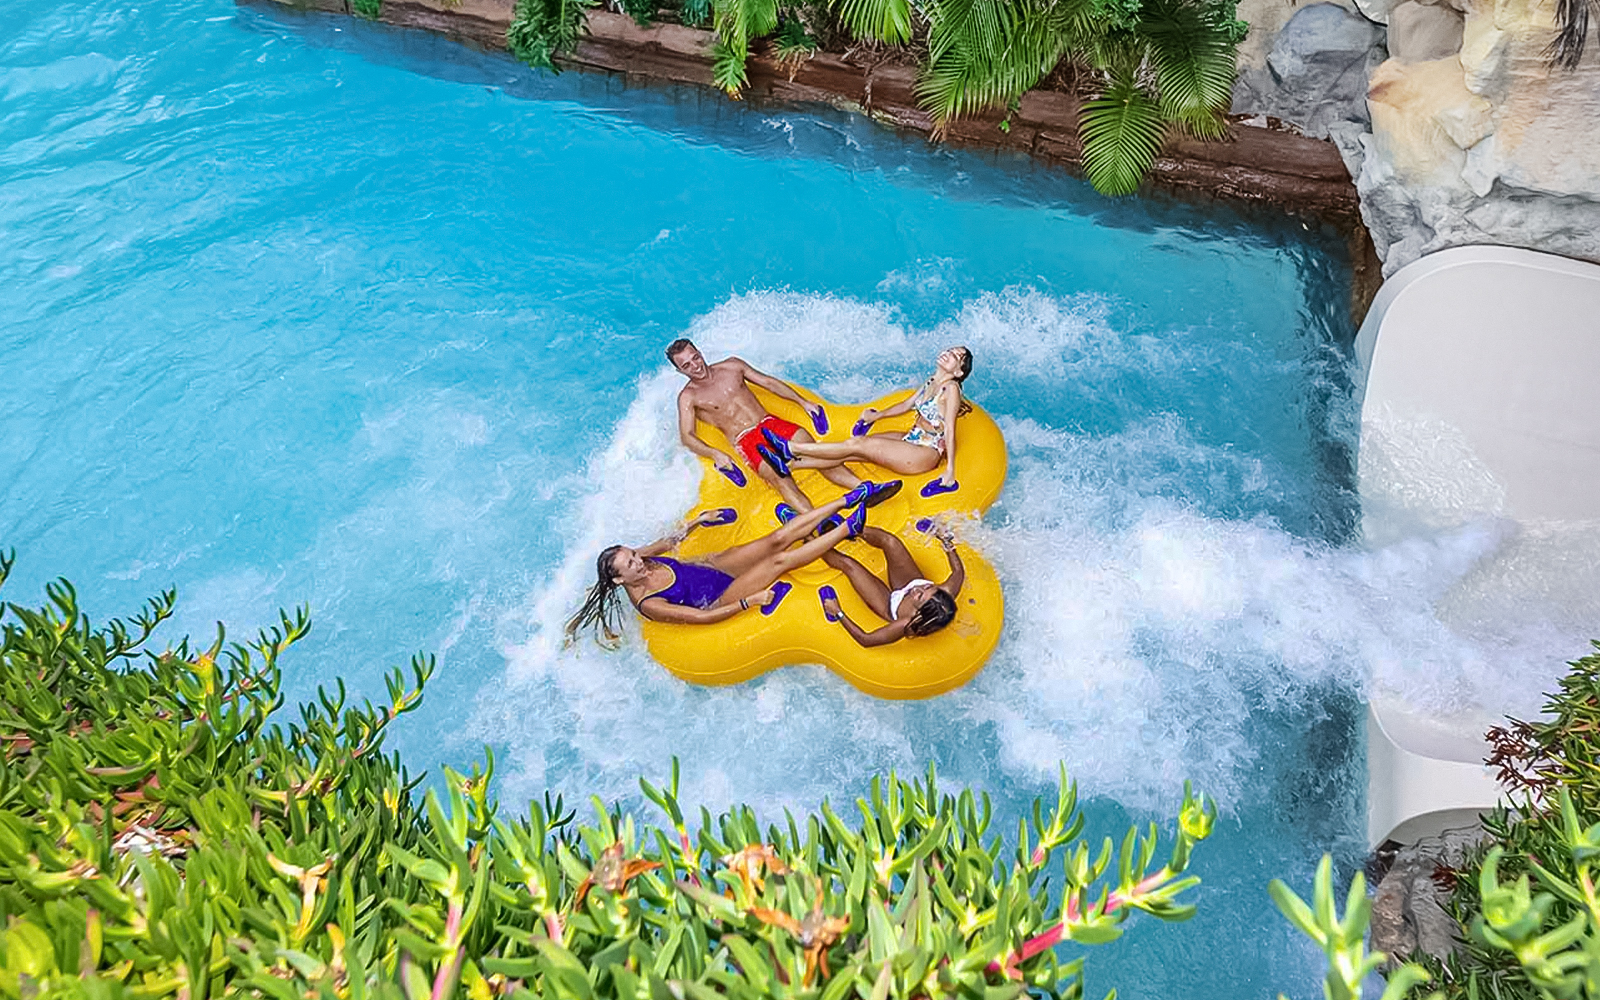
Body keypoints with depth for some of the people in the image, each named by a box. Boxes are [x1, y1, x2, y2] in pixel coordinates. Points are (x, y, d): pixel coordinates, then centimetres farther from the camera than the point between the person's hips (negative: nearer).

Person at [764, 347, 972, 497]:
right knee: (851, 451, -8)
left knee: (857, 445, -16)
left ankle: (791, 448, -15)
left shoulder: (950, 388, -14)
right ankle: (790, 463, -13)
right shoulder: (931, 381, 11)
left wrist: (950, 471, -20)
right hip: (911, 440, 8)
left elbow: (949, 430, -18)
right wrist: (877, 415, 23)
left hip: (925, 454, -8)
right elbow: (906, 405, 24)